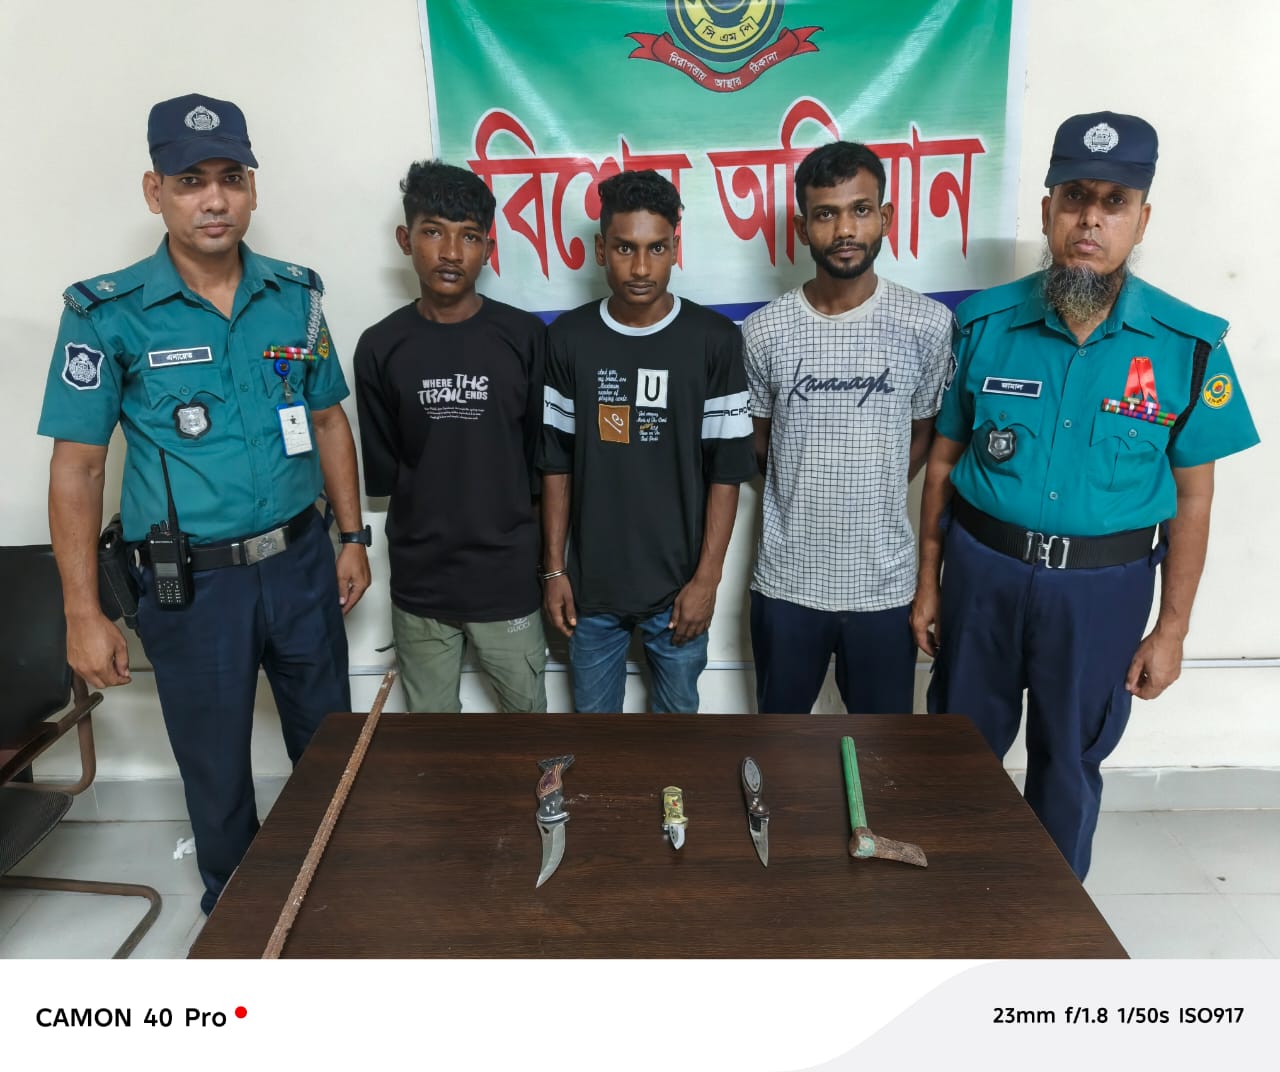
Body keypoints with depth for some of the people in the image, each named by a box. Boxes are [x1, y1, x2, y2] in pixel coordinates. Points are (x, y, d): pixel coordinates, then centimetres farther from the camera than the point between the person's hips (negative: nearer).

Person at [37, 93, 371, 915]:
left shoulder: (296, 295, 1)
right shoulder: (109, 314, -9)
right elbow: (77, 466, -6)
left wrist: (352, 538, 8)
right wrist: (84, 615, -8)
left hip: (301, 562, 3)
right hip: (193, 584, -3)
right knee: (216, 770, 14)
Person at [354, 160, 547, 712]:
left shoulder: (525, 336, -5)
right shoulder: (380, 347, -3)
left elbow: (542, 455, -1)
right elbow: (380, 473, 2)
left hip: (507, 578, -1)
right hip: (419, 583, 1)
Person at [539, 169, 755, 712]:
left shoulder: (714, 339, -8)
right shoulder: (569, 338, -3)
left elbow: (727, 470, -6)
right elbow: (556, 462, 2)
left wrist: (706, 577, -9)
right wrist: (554, 569, 1)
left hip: (677, 584, -1)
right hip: (591, 584, 2)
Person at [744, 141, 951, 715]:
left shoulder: (928, 324, -7)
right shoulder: (764, 330, -6)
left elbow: (923, 435, 6)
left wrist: (871, 498, 2)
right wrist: (805, 496, 5)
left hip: (886, 581, 0)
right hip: (786, 579, 1)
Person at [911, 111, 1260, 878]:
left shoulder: (1188, 344, -8)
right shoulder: (984, 323, -6)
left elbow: (1192, 496, -1)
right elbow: (945, 460, 1)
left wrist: (1171, 628, -1)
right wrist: (928, 582, 3)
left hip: (1104, 585, 0)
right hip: (983, 569, 1)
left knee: (1071, 760, 17)